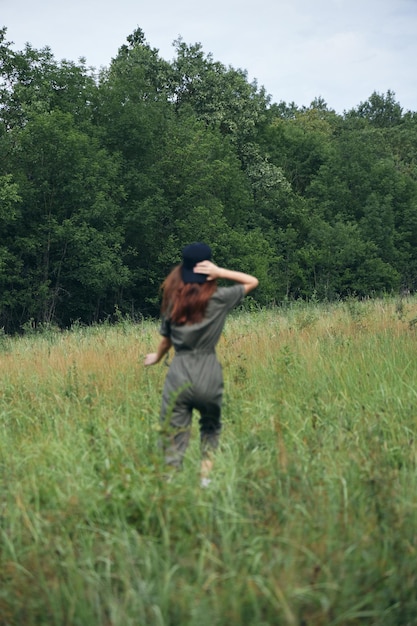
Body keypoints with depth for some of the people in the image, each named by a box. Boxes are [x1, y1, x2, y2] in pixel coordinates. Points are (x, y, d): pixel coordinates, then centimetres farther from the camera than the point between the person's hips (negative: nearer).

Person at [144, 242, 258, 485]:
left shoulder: (174, 300, 4)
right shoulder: (218, 298, -4)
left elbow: (167, 339, 12)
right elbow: (252, 281, 8)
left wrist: (157, 357, 32)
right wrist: (220, 272, -4)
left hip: (179, 374, 1)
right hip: (209, 377, -1)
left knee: (174, 438, 2)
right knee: (211, 428, 24)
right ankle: (206, 477, 14)